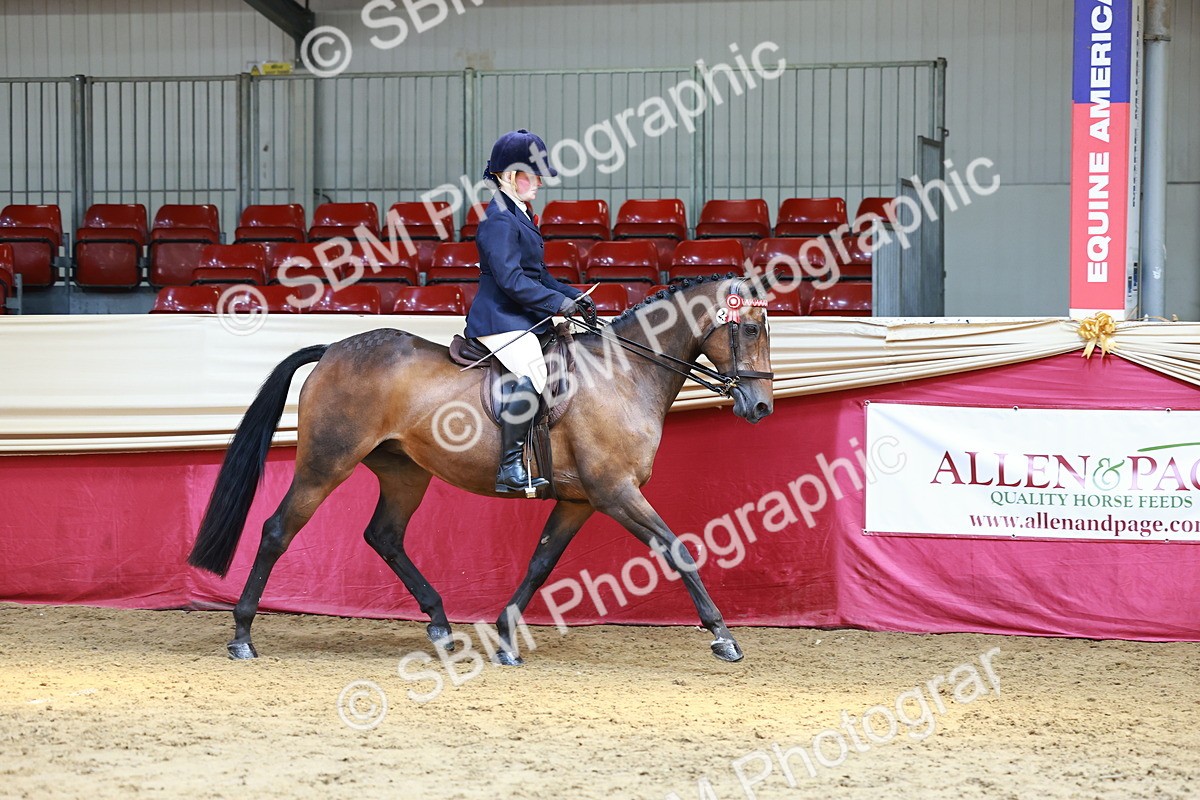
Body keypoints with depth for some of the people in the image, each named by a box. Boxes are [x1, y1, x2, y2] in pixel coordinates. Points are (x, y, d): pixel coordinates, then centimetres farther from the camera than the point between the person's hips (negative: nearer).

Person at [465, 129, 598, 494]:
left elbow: (538, 275, 25)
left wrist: (574, 296, 12)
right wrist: (557, 302, -21)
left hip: (523, 319, 11)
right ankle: (510, 468, -29)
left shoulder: (520, 216, 20)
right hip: (501, 320, -11)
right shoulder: (499, 220, -13)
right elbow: (510, 278, -22)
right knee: (532, 374, -29)